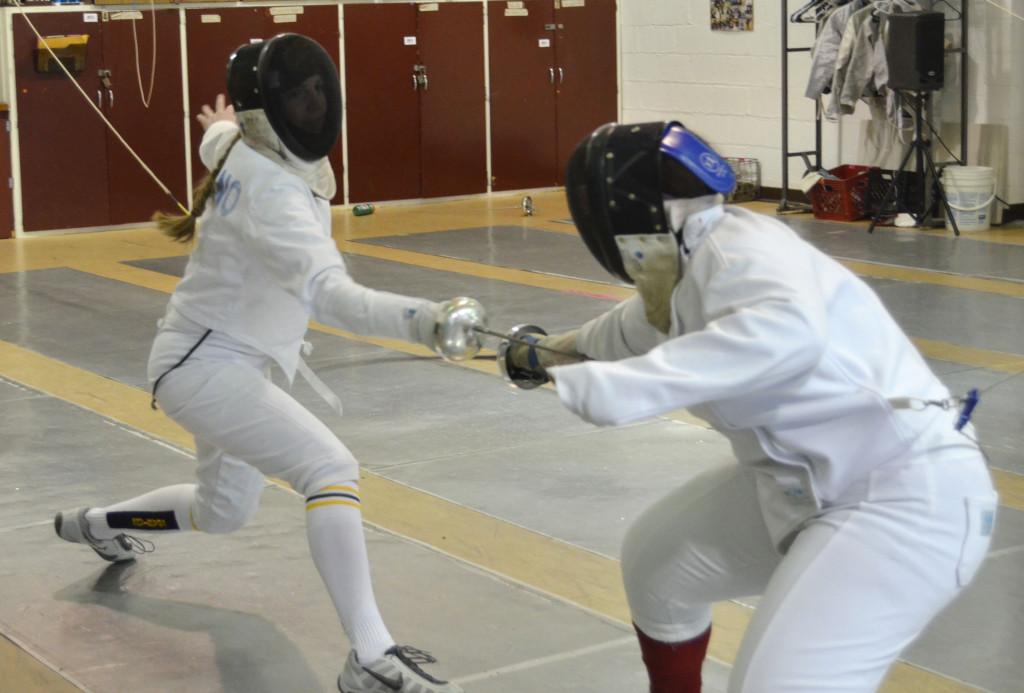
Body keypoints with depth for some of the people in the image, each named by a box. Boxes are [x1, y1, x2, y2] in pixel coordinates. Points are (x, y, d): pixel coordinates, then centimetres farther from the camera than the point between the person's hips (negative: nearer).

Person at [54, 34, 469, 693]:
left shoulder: (240, 147, -1)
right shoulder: (270, 188, -28)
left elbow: (218, 140, 26)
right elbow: (329, 293, -44)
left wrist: (222, 130, 51)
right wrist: (425, 319, -59)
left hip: (228, 360, 10)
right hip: (204, 366, -10)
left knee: (224, 512, 28)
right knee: (332, 471, -26)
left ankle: (92, 523, 53)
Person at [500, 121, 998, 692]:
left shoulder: (738, 249, -21)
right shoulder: (691, 266, 7)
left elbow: (791, 331, -44)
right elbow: (640, 328, 30)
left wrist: (613, 384, -45)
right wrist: (552, 349, 46)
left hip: (913, 496, -10)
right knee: (655, 560, 22)